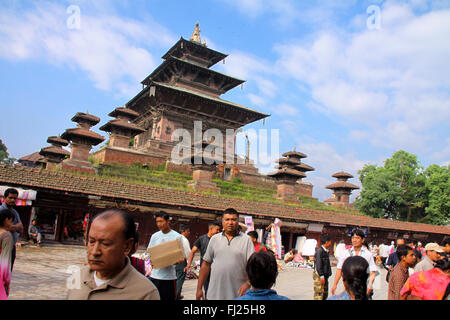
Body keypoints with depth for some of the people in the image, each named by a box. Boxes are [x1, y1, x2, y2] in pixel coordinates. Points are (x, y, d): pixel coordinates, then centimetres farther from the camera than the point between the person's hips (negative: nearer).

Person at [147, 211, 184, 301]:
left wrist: (178, 261, -22)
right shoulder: (154, 236, 9)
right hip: (155, 275, 4)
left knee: (169, 298, 2)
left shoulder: (177, 236, -2)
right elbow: (150, 253, 14)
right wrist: (151, 260, -7)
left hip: (169, 276, -3)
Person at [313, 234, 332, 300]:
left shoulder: (326, 251, 13)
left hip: (325, 275, 10)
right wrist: (321, 276, -22)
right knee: (319, 294, -8)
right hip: (319, 275, -10)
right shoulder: (319, 251, -15)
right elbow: (318, 265, -20)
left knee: (325, 294, 13)